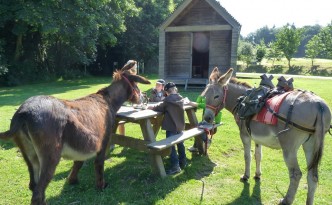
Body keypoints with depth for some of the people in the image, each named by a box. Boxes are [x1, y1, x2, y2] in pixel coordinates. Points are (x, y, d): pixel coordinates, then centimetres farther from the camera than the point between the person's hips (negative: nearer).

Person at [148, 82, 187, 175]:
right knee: (180, 143, 19)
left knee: (171, 146, -6)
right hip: (179, 124, 8)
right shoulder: (180, 98, 8)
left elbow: (160, 108, -5)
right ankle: (183, 162, 30)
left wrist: (151, 107, 11)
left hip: (171, 126, -8)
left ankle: (175, 166, -8)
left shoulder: (168, 99, -15)